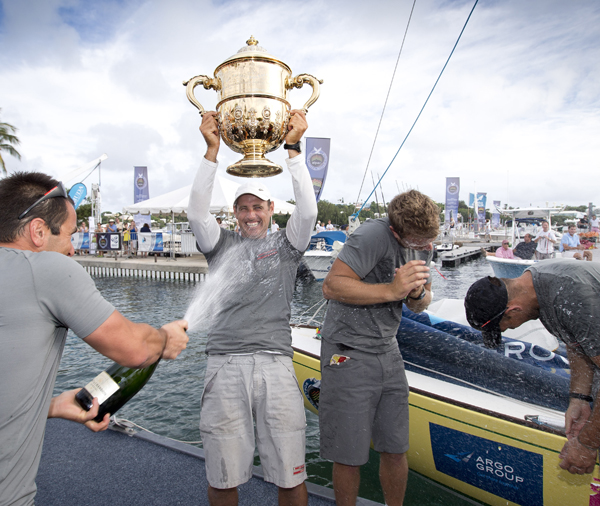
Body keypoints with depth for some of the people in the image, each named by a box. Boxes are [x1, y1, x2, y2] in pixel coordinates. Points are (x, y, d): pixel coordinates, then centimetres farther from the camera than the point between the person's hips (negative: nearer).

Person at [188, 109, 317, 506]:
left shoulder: (286, 245, 11)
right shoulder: (222, 245, 14)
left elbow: (308, 210, -5)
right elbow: (197, 212, -1)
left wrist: (293, 147, -7)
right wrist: (212, 150, -6)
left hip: (276, 365, 0)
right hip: (225, 365, 1)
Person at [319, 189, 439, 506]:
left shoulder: (423, 245, 7)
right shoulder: (374, 235, -19)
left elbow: (420, 305, 13)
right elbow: (331, 286, -24)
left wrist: (417, 293, -11)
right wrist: (391, 290, -27)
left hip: (388, 354, 7)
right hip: (348, 354, -7)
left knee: (396, 450, 15)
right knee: (349, 456, 5)